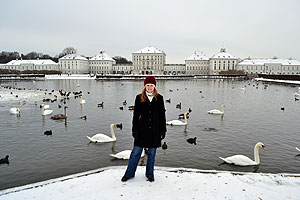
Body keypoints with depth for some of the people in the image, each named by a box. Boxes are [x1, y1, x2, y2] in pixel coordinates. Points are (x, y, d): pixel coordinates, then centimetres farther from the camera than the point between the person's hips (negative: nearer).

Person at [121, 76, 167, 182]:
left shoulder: (159, 98, 3)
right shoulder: (139, 98, 2)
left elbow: (162, 115, 7)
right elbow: (135, 115, 2)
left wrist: (163, 130, 3)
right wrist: (135, 130, -3)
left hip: (155, 130, 1)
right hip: (142, 130, 0)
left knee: (152, 153, 11)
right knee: (136, 152, 5)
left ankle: (150, 175, 29)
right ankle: (129, 174, 23)